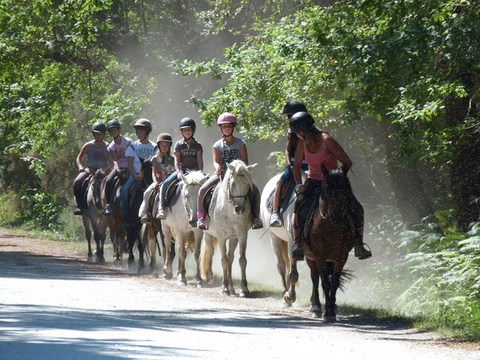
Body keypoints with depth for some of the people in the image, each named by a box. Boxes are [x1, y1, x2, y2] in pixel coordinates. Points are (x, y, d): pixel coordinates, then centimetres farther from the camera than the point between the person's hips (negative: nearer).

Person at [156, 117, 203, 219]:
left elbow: (200, 161, 3)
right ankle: (161, 208, -26)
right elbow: (177, 160, 0)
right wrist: (178, 173, -18)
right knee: (165, 184, -24)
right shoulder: (179, 145, 9)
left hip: (194, 170, 0)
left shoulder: (197, 146, 10)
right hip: (182, 170, 0)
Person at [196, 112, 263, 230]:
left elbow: (245, 161, -2)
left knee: (255, 191, -21)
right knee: (203, 190, -22)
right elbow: (216, 161, -11)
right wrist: (217, 168, -35)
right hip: (221, 174, 0)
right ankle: (201, 217, -13)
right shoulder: (217, 146, 3)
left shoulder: (240, 143, 4)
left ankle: (256, 217, -12)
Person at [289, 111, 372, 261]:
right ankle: (298, 244, -22)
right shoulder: (303, 142, -3)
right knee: (300, 203, -27)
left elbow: (347, 163, -15)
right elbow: (297, 166, 9)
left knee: (356, 208, -21)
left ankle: (359, 245, -8)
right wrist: (298, 184, -7)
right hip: (313, 182, 3)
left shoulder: (326, 141, -19)